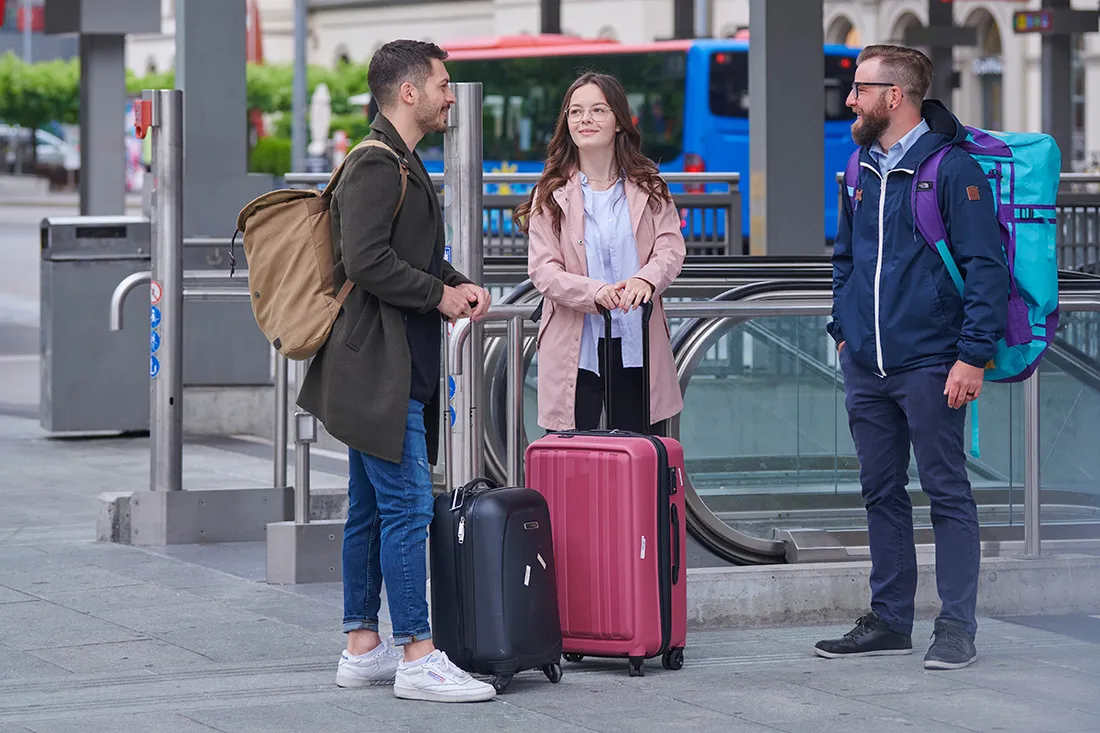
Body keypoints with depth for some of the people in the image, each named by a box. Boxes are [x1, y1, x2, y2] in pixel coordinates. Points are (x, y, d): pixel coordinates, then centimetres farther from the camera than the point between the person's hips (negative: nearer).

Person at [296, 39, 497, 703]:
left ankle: (363, 648, 17)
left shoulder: (401, 163, 20)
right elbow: (366, 262, -23)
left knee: (371, 510, 12)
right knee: (408, 507, -11)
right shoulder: (376, 165, -14)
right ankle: (418, 658, -10)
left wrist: (460, 285, 10)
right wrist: (440, 294, -12)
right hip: (381, 369, -11)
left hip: (390, 371, 11)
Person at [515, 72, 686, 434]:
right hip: (575, 349, -1)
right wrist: (596, 293, -23)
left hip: (637, 347, 1)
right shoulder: (552, 194, 4)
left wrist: (645, 279, -25)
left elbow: (671, 248, -2)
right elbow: (542, 269, -5)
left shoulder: (648, 187, 8)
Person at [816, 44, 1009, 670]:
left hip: (930, 365, -7)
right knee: (882, 493, 12)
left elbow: (987, 267, -13)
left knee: (947, 492, -2)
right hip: (866, 365, 7)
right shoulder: (862, 170, 12)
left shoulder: (953, 168, -10)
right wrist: (844, 331, 16)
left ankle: (957, 629, 2)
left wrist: (974, 354, -17)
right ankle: (890, 620, 20)